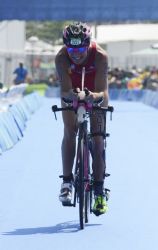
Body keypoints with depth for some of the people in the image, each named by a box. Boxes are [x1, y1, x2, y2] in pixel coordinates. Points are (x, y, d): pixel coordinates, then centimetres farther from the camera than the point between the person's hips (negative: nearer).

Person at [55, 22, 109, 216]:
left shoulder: (100, 56, -36)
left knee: (97, 138, -9)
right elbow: (64, 90, -37)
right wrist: (70, 94, -60)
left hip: (95, 94, -1)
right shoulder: (61, 58, -33)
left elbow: (102, 91, -39)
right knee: (69, 131, -18)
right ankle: (66, 181, -15)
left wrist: (95, 96, -61)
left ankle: (99, 190, -8)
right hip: (72, 93, 1)